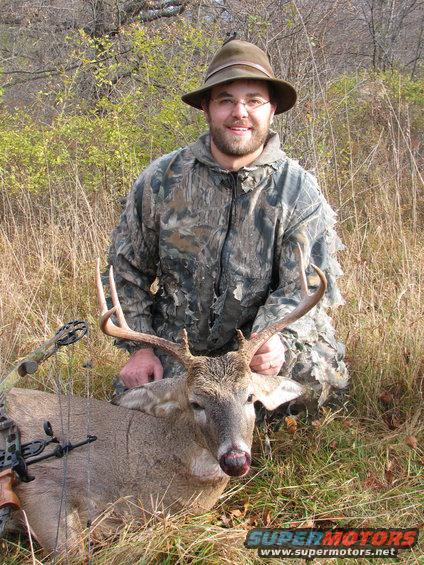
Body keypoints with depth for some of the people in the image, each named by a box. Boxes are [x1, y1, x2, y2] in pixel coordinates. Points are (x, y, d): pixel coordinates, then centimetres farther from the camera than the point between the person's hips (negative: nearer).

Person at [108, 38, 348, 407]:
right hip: (176, 353, 2)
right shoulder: (162, 179, -6)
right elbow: (127, 268, 4)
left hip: (256, 348, -1)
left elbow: (305, 287, -15)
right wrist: (139, 347, -3)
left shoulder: (299, 190, -10)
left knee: (323, 369, -26)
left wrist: (278, 339, -37)